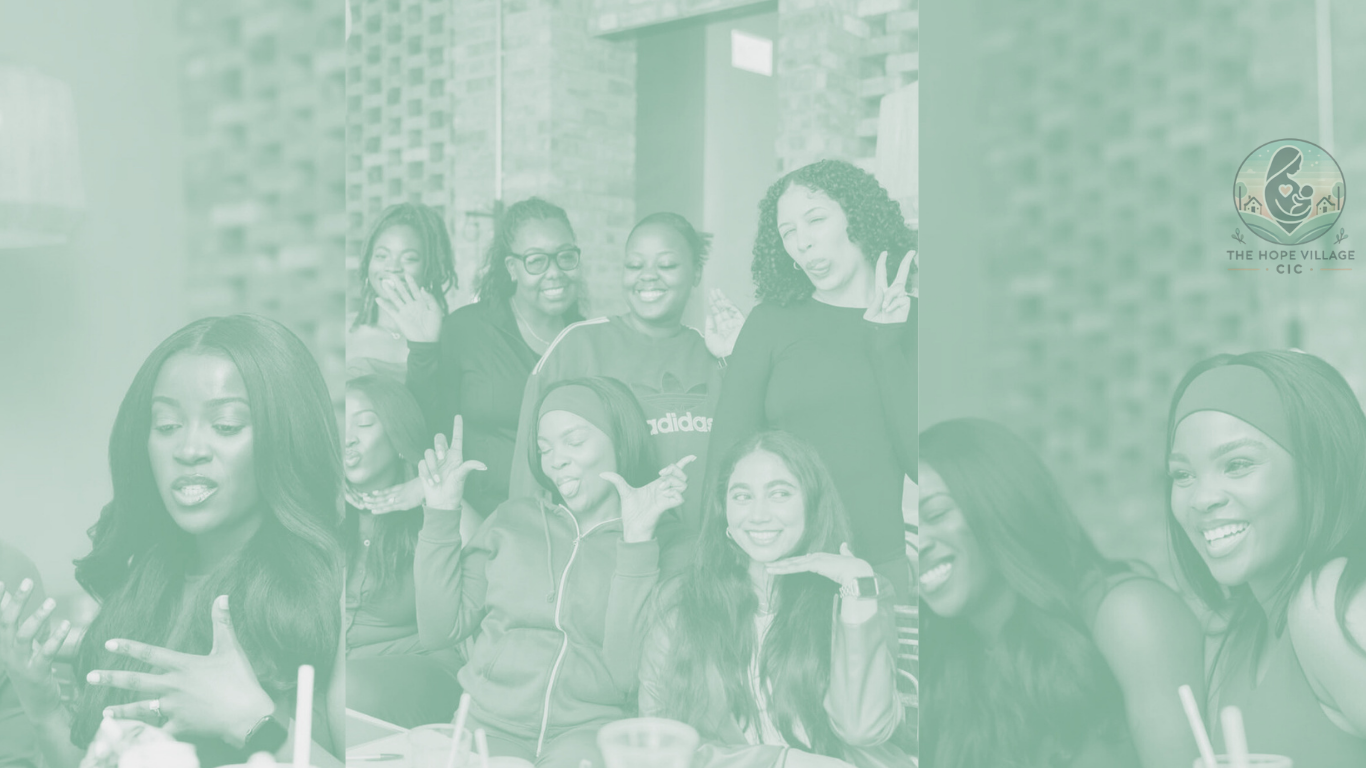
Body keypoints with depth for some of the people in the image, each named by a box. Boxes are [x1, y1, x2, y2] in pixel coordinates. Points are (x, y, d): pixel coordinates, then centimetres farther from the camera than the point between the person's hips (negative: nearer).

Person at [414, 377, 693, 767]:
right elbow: (438, 630, 8)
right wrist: (441, 515, 4)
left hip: (589, 731, -4)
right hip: (487, 725, 5)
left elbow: (628, 673, -11)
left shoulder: (661, 545, 3)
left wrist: (637, 542, -14)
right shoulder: (513, 519, 14)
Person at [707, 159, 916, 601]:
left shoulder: (910, 321, 6)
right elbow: (726, 454, 0)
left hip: (884, 566, 1)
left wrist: (884, 343, -6)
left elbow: (926, 464, -4)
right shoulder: (772, 321, 4)